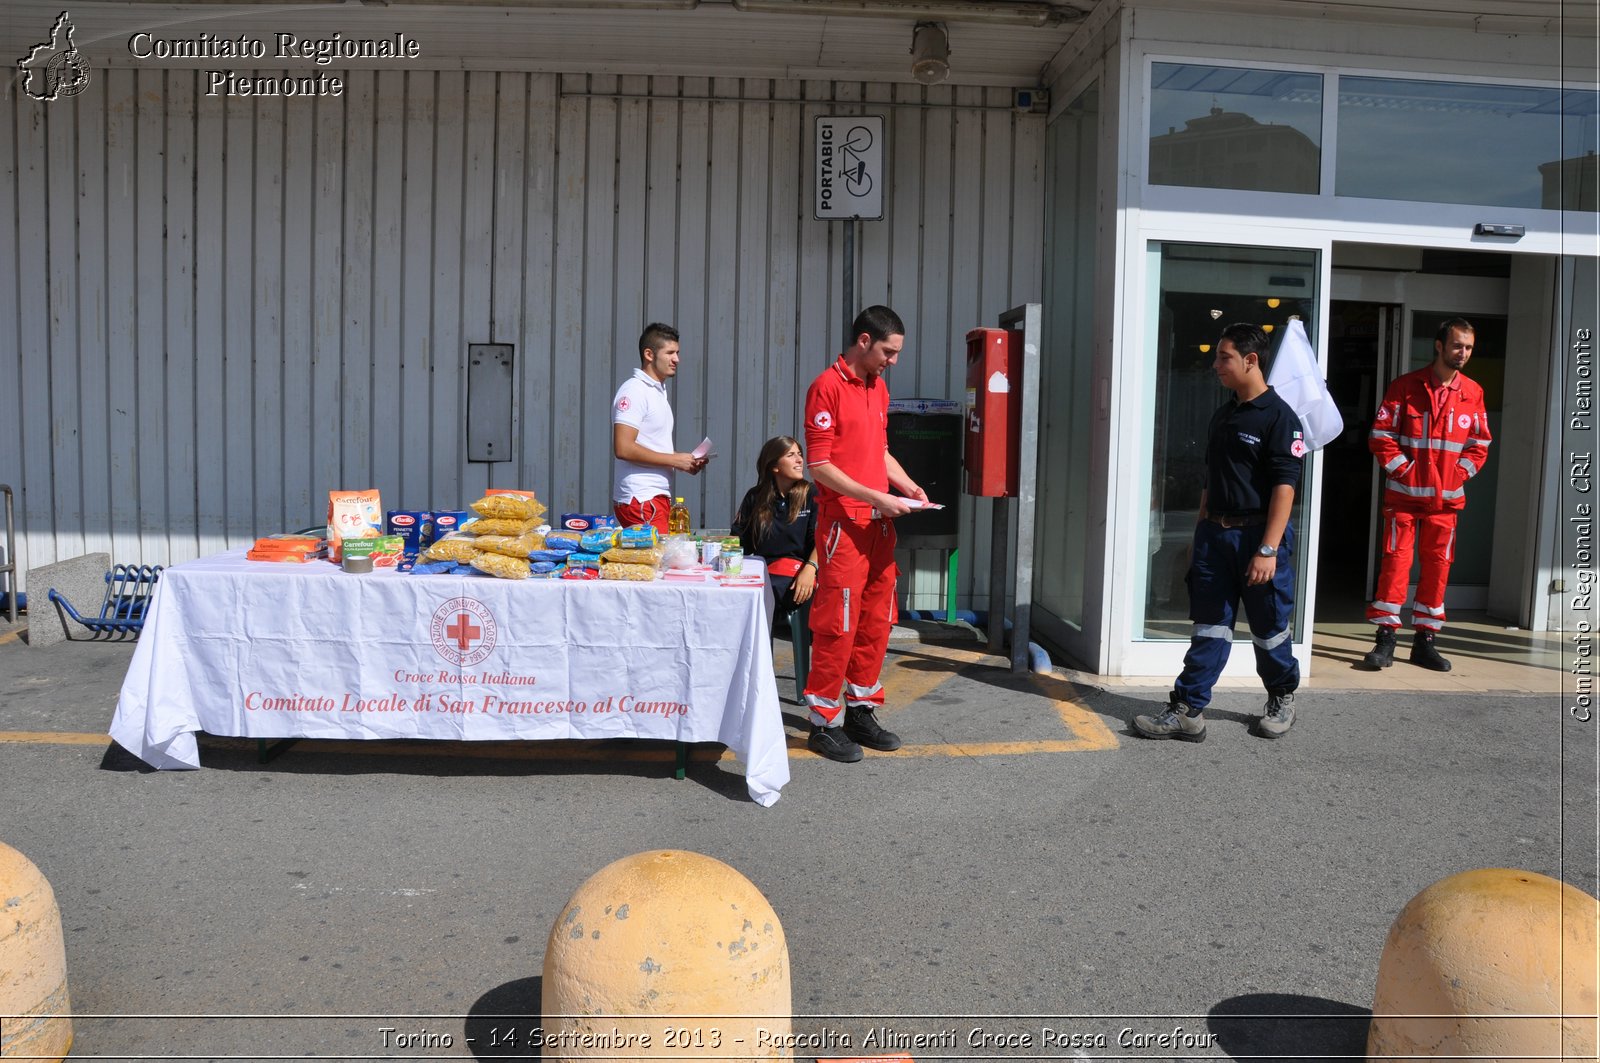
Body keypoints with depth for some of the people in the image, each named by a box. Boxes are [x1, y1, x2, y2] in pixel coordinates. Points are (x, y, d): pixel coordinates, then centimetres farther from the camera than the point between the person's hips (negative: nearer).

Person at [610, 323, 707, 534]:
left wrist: (687, 460, 7)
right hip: (640, 499, -9)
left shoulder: (658, 390, 19)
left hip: (658, 496, 9)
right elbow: (623, 449, -20)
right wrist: (674, 460, -14)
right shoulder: (634, 391, -11)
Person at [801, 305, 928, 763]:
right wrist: (878, 498, -18)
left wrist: (907, 485, 8)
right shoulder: (827, 387, -10)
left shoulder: (879, 387, 15)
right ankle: (825, 723, 8)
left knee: (876, 622, 12)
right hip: (843, 523, -8)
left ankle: (861, 710, 24)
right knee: (838, 626, -3)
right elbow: (820, 466, -14)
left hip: (879, 522, 8)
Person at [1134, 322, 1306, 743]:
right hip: (1215, 534, 6)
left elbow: (1284, 487, -16)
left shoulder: (1279, 416, -10)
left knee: (1269, 629, 9)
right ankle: (1188, 710, 3)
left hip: (1258, 536, -6)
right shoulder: (1222, 416, 14)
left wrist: (1267, 550, -22)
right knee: (1209, 627, 4)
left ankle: (1281, 700, 30)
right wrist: (1200, 534, 18)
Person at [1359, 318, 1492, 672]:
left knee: (1438, 565, 6)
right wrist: (1403, 470, -10)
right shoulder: (1406, 386, -2)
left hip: (1446, 498, 3)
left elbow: (1480, 443, 13)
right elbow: (1381, 434, -4)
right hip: (1404, 494, -3)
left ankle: (1424, 640, 16)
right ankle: (1386, 639, 0)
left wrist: (1458, 474, 0)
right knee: (1396, 561, -5)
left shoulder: (1473, 393, 7)